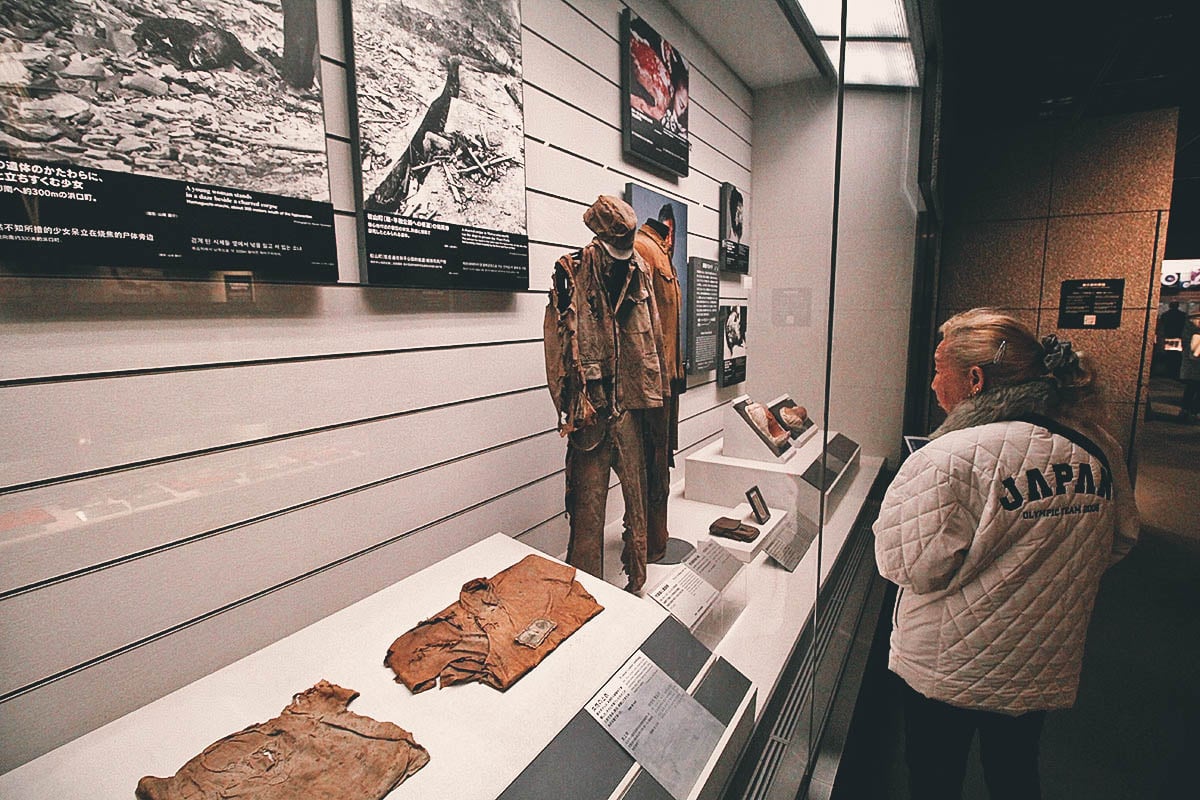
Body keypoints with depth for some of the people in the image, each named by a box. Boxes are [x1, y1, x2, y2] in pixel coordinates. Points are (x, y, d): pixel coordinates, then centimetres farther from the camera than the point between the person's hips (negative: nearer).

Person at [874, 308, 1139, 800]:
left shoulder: (950, 458, -28)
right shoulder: (1099, 449, -5)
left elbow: (917, 568, -25)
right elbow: (1119, 540, 9)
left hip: (950, 672, -6)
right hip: (1044, 668, 6)